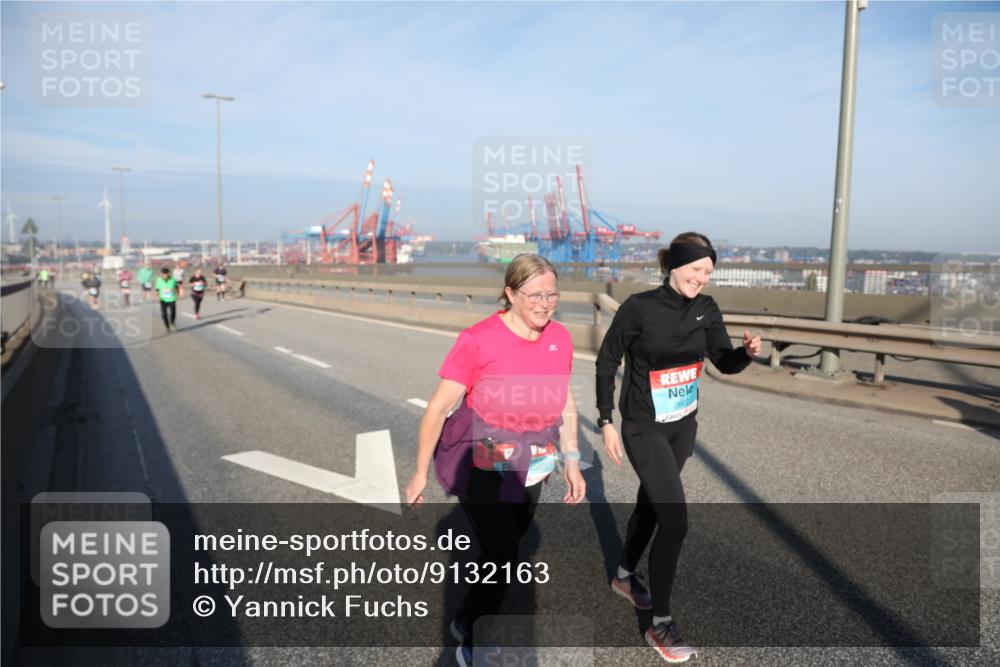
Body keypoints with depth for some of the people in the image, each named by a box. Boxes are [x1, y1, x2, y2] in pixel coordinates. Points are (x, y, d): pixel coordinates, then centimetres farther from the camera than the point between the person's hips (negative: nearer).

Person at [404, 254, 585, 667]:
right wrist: (420, 473, -12)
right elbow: (438, 408, -16)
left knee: (504, 551, 20)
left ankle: (467, 623, 47)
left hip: (529, 472, 6)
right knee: (501, 555, -7)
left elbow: (565, 402, 8)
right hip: (482, 472, -6)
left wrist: (571, 461, 4)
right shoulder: (478, 340, -22)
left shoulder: (560, 339, -6)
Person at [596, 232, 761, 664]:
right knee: (675, 521, -10)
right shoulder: (639, 307, -19)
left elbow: (725, 363, 1)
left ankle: (624, 576, 46)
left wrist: (748, 352, -22)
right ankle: (660, 624, 8)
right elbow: (607, 362, -10)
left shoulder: (705, 308, -3)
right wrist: (606, 422, -10)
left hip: (683, 426, 6)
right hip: (645, 429, -6)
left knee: (651, 504, 22)